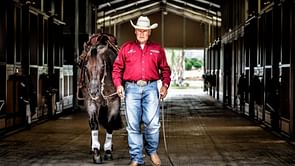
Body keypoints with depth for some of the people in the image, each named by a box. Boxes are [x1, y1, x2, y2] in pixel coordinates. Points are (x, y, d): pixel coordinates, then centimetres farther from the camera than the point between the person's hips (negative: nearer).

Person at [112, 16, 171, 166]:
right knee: (133, 125, 1)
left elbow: (165, 69, 13)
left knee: (152, 123, -8)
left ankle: (152, 150, 17)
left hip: (150, 88, 0)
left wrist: (165, 85, -1)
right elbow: (117, 68, 10)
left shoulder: (157, 49, 14)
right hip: (131, 88, 0)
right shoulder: (126, 47, 12)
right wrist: (118, 84, -3)